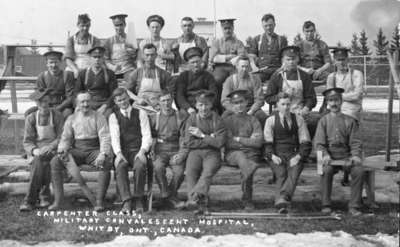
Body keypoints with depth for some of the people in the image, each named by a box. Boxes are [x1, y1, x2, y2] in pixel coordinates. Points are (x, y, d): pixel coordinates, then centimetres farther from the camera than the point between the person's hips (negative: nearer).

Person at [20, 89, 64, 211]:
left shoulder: (57, 116, 3)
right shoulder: (31, 118, 8)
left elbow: (61, 138, 0)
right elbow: (27, 142, 3)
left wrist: (49, 147, -18)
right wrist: (35, 150, -19)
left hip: (52, 150, -1)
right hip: (37, 151, 1)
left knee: (40, 160, -33)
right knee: (41, 163, -33)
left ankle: (30, 200, -27)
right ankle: (44, 196, -25)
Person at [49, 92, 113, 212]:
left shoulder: (98, 117, 3)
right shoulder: (71, 119, 12)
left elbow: (105, 138, -7)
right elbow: (65, 138, 9)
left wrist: (103, 154, -25)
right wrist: (62, 149, -14)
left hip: (93, 150, -2)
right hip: (76, 151, 3)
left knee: (106, 163, -34)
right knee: (54, 162, -21)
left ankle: (99, 201, -28)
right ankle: (58, 200, -18)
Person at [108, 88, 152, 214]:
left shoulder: (140, 113, 12)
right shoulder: (113, 116, 14)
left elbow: (146, 135, 3)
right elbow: (114, 136, -1)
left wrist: (142, 151, -16)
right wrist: (118, 153, -20)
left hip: (138, 151, 0)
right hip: (123, 151, 1)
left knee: (140, 166, -35)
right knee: (120, 166, -34)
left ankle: (138, 200, -25)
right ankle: (126, 201, -37)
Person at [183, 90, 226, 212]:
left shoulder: (216, 120, 4)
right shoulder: (192, 119, 7)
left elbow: (220, 142, -6)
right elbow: (189, 142, -2)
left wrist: (202, 136, -6)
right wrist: (210, 139, -5)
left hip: (212, 153, -1)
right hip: (195, 152, 1)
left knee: (209, 170, -33)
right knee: (190, 171, -29)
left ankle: (194, 197, -46)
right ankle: (200, 202, -36)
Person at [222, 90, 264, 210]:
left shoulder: (253, 120, 15)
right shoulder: (226, 120, 14)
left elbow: (258, 142, 1)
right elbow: (225, 143, 1)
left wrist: (238, 139, -1)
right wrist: (248, 141, 0)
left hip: (251, 154, 1)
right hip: (232, 154, -1)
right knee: (240, 155, -35)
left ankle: (247, 199, -26)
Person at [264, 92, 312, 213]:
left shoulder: (298, 119, 13)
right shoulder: (271, 120, 12)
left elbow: (305, 142, 7)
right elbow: (267, 142, 3)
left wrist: (299, 156, -9)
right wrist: (272, 156, -13)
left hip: (294, 154, 0)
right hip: (277, 155, 0)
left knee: (294, 173, -29)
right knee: (281, 174, -27)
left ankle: (283, 199, -48)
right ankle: (281, 206, -39)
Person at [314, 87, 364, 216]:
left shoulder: (349, 121, 9)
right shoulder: (323, 121, 8)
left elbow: (355, 142, 5)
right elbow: (319, 143, 2)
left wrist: (355, 155, -14)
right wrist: (325, 155, -17)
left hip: (346, 156, 1)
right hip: (329, 157, -1)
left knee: (359, 171, -27)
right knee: (326, 170, -33)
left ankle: (354, 206, -17)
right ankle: (326, 204, -20)